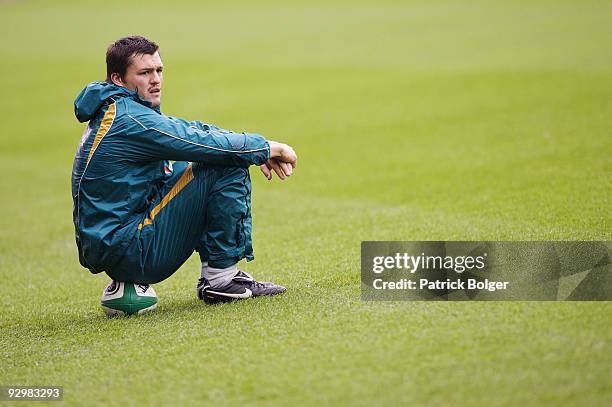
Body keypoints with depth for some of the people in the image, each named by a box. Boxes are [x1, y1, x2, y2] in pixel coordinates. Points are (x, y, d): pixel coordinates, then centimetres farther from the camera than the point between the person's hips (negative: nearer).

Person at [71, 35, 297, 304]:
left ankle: (215, 276, 13)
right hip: (127, 251, -10)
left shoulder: (120, 113, 15)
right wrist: (269, 148, -3)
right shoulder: (130, 120, -16)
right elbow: (205, 143, -17)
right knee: (228, 168, -14)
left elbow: (193, 131, 18)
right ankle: (220, 278, -7)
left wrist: (259, 154, 8)